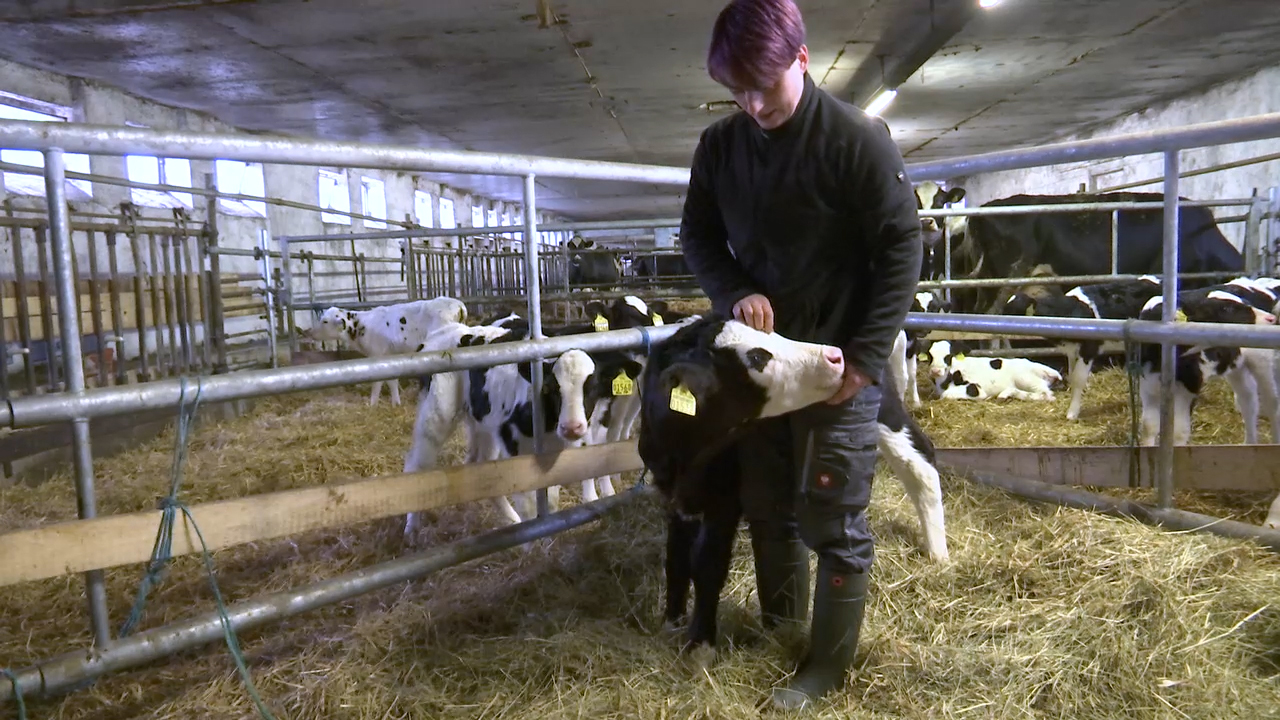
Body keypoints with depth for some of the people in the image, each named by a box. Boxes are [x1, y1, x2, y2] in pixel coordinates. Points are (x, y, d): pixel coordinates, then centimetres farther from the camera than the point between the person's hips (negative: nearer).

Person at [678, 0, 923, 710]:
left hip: (837, 362, -5)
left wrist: (865, 356, -15)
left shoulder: (859, 138, -12)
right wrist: (733, 292, -11)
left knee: (833, 520, 3)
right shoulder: (718, 145, 1)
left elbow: (901, 247, -10)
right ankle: (778, 625, 36)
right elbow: (698, 235, 10)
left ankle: (828, 664, 20)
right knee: (767, 506, 16)